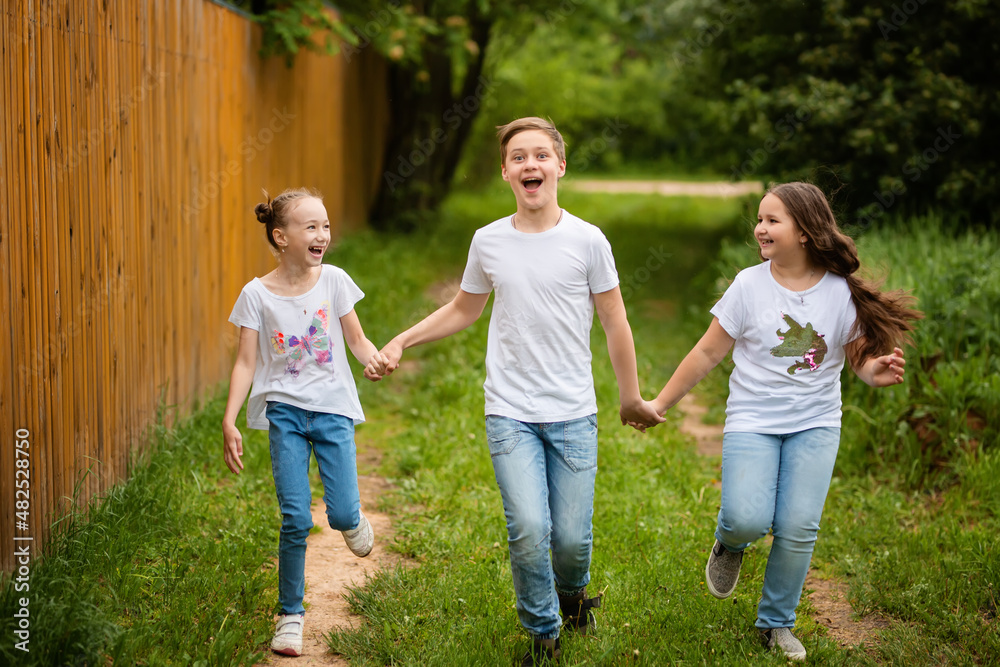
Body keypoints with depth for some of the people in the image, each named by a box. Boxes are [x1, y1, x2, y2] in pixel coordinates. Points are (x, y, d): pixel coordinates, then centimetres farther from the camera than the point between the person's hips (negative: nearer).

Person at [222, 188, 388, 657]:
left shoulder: (334, 281, -2)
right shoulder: (257, 294, -5)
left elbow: (357, 340, 5)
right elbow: (246, 363, -2)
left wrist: (374, 358, -18)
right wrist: (229, 421, -10)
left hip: (332, 410, 1)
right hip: (285, 411, -1)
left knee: (342, 515, -8)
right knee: (295, 520, -7)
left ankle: (353, 521, 32)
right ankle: (290, 614, 10)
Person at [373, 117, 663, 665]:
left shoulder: (587, 241, -4)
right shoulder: (488, 242, 2)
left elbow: (615, 323, 5)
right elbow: (463, 311, 19)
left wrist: (632, 399, 12)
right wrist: (401, 341, 11)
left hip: (573, 414, 0)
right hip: (510, 414, 1)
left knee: (572, 538, 0)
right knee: (529, 531, -13)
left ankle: (572, 591, 36)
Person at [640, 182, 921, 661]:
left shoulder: (842, 292, -2)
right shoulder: (750, 285, -3)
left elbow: (861, 355, 8)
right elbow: (707, 353, 3)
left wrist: (875, 370, -16)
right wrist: (660, 403, 5)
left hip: (815, 425, 1)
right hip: (752, 423, -1)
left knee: (797, 529, -8)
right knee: (748, 520, -20)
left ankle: (777, 624, 15)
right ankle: (729, 543, 18)